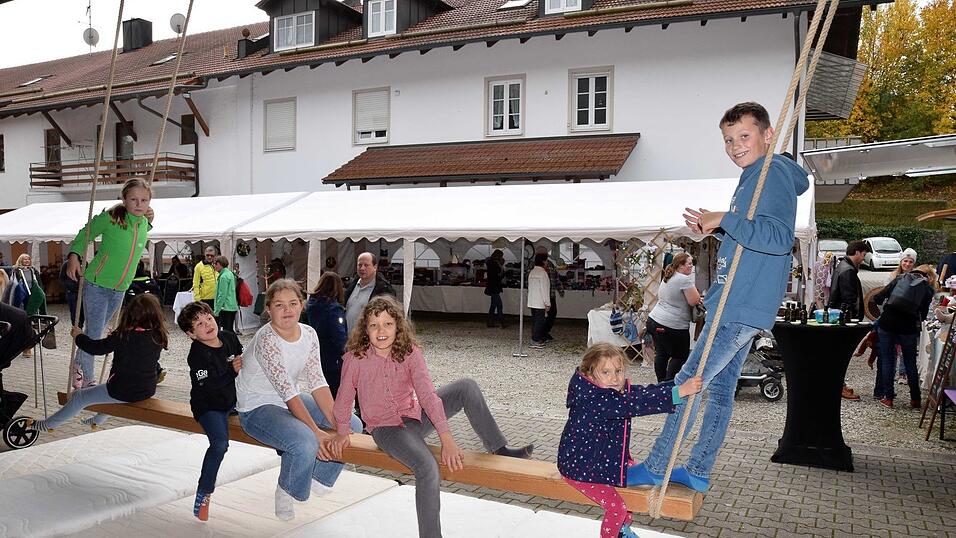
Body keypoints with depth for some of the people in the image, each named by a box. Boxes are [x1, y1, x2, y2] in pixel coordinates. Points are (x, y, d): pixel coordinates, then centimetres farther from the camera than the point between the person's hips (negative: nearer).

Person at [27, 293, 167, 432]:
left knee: (80, 397, 18)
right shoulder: (159, 337, -6)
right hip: (148, 391, 6)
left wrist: (78, 335, 9)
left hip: (123, 392, -6)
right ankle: (98, 420, 58)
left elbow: (96, 348, -10)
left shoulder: (123, 336, -19)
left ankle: (48, 424, 34)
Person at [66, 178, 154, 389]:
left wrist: (148, 221, 8)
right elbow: (85, 234, -4)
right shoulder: (110, 217, -16)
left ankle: (78, 364, 42)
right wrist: (73, 256, -17)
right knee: (93, 333, 0)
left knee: (97, 330, 21)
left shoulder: (144, 223, 2)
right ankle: (88, 380, 15)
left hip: (120, 289, 6)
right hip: (97, 284, -6)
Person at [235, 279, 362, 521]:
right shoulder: (266, 340, -25)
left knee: (353, 425, 1)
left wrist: (337, 423, -18)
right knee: (306, 443, -32)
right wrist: (316, 431, -31)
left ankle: (318, 476, 19)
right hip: (257, 408, -8)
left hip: (292, 402, 8)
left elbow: (318, 383, -7)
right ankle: (286, 491, -1)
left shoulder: (309, 334, -5)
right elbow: (287, 392, -29)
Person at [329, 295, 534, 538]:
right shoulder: (355, 358, -17)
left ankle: (499, 449, -2)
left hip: (416, 416, 4)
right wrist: (342, 431, 9)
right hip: (386, 428, -4)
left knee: (466, 387, -14)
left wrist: (446, 438, -28)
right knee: (428, 469, -32)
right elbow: (345, 396, -2)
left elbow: (427, 394, -20)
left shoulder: (410, 352, -12)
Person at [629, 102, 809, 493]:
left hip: (742, 307, -10)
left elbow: (779, 237, -28)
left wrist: (724, 220, -23)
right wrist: (713, 226, 12)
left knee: (688, 385, -6)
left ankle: (656, 468, 4)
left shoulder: (773, 173, -13)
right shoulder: (755, 176, 17)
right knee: (720, 387, 14)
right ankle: (697, 471, 23)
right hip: (739, 305, 10)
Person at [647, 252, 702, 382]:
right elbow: (694, 301, -18)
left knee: (661, 353, 14)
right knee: (680, 356, 6)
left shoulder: (667, 278, 14)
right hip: (673, 326, -9)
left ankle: (661, 383, 21)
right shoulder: (684, 279, -15)